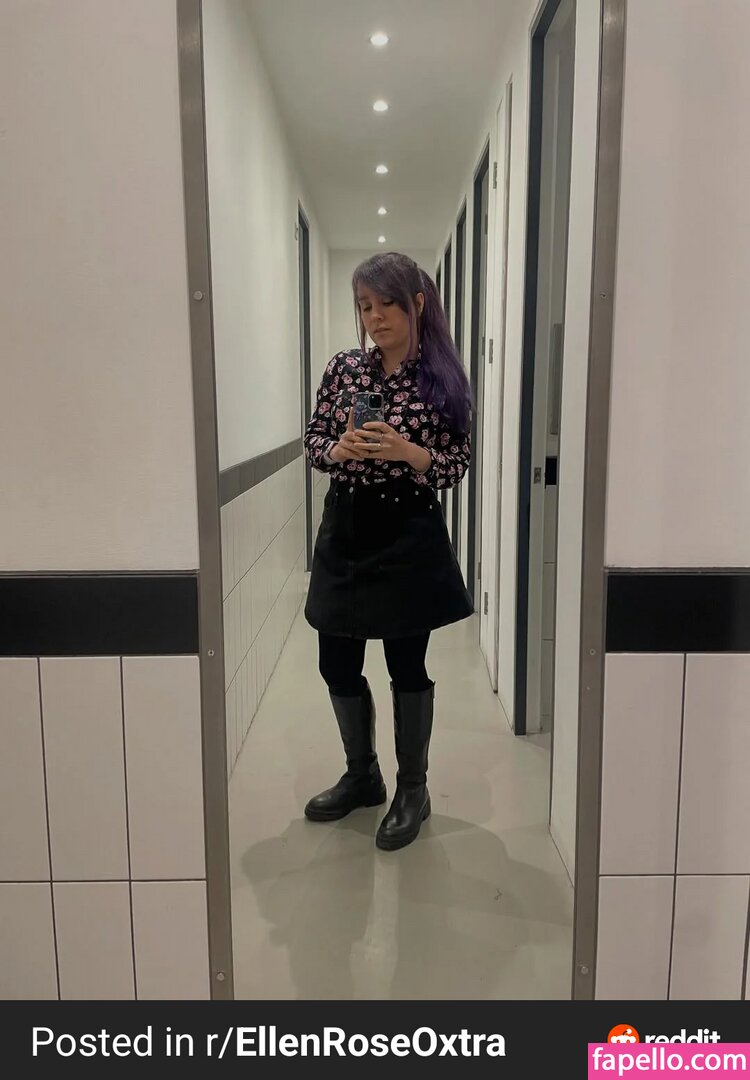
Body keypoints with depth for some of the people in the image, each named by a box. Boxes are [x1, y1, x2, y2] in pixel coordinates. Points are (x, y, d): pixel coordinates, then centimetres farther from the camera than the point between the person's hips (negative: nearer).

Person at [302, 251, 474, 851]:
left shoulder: (443, 377, -5)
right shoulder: (343, 367, 4)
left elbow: (459, 463, -5)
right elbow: (313, 442, 7)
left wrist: (406, 451, -22)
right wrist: (340, 450, -15)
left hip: (409, 532, -4)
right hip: (345, 527, 4)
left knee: (407, 665, 7)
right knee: (337, 665, 11)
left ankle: (413, 789, 28)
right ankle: (362, 776, 34)